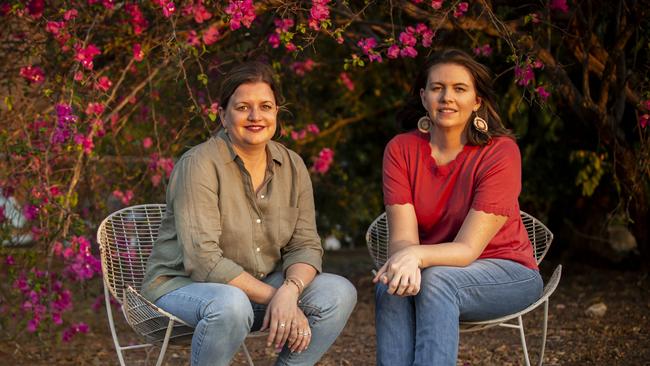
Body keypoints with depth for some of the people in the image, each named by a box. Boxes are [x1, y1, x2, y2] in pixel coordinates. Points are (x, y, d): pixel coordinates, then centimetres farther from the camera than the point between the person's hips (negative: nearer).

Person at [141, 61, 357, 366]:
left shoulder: (292, 166, 1)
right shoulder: (199, 164, -17)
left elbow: (305, 245, -1)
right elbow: (202, 260, -24)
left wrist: (289, 290, -24)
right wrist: (274, 297, -26)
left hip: (260, 285, 6)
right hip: (182, 284, -5)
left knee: (339, 292, -15)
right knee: (231, 305, -38)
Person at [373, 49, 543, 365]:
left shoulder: (501, 152, -17)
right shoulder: (400, 150, -5)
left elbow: (468, 248, -22)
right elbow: (402, 238, -14)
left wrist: (417, 255, -42)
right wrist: (405, 262, -38)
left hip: (504, 272, -3)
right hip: (429, 269, 3)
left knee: (436, 280, -34)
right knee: (391, 285, -31)